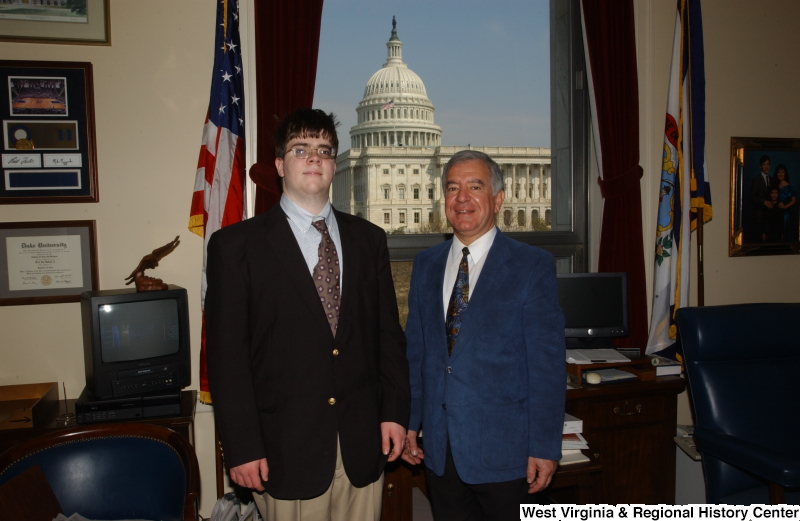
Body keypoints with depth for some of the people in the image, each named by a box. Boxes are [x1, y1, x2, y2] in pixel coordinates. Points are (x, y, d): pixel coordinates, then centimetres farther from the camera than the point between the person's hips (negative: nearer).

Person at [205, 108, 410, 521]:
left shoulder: (368, 239, 8)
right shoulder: (236, 245, -3)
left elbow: (388, 332, 10)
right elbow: (226, 354, -6)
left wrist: (395, 411, 4)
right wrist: (241, 448, -9)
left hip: (363, 441, 3)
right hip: (287, 447, -3)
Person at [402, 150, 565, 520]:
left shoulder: (533, 266, -7)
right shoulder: (425, 266, 7)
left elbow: (547, 364, -9)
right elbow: (416, 352, 10)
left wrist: (545, 447, -11)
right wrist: (409, 422, 7)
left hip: (503, 451, -4)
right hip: (440, 448, 4)